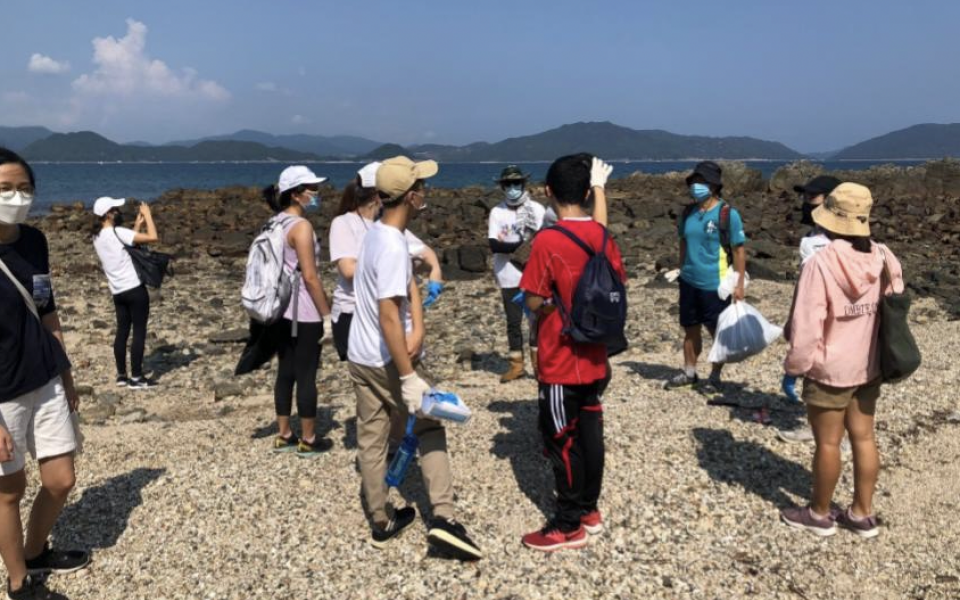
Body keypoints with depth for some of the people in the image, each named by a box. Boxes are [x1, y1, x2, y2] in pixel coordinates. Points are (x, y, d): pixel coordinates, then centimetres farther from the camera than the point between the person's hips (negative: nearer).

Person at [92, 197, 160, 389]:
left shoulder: (98, 237, 8)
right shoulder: (117, 232, -17)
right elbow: (153, 237, -22)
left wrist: (138, 225, 16)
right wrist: (148, 215, -9)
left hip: (118, 292, 8)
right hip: (134, 289, -8)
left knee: (122, 332, 13)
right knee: (139, 332, -1)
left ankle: (122, 375, 18)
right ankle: (136, 377, 1)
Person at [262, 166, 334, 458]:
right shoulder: (301, 226, -16)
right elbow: (310, 276, -19)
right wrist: (327, 314, -14)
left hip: (282, 308, 8)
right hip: (304, 312, -8)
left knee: (285, 372, 14)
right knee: (306, 376, 1)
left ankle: (283, 435, 22)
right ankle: (308, 440, 10)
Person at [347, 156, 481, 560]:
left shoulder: (377, 233, 6)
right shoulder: (393, 246, -23)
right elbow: (388, 317, -28)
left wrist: (417, 329, 1)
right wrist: (409, 377, -26)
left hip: (360, 357, 8)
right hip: (386, 361, -8)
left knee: (370, 440, 12)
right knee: (430, 430, 6)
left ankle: (382, 523, 23)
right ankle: (443, 518, 1)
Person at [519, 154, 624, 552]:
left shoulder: (548, 240, -18)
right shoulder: (601, 235, 1)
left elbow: (533, 302, -16)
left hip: (560, 360, -6)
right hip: (594, 357, 7)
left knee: (561, 441, 4)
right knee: (590, 433, 16)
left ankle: (569, 526, 14)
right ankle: (589, 510, 29)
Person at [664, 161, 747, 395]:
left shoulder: (728, 214, -12)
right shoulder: (688, 213, 4)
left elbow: (739, 250, -10)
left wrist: (739, 284, -12)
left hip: (715, 285, -5)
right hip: (689, 282, 5)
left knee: (718, 332, 8)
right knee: (690, 330, 15)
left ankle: (715, 377, 21)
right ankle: (689, 372, 29)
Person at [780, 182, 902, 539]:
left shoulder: (821, 263, -23)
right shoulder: (884, 259, -6)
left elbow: (807, 326, -21)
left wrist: (795, 365, -6)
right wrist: (881, 353, 17)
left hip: (829, 369, -6)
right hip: (869, 366, 6)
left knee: (827, 443, 8)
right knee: (863, 438, 15)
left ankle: (819, 514, 24)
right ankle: (862, 514, 27)